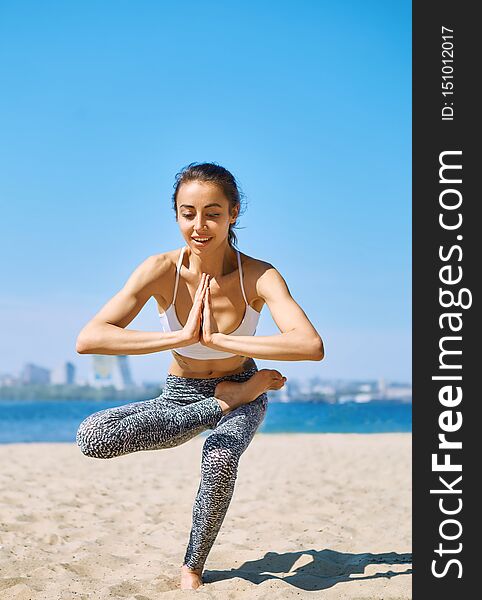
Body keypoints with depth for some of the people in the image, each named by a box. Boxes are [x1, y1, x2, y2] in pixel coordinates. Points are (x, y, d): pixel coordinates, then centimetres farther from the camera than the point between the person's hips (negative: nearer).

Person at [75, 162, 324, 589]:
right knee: (91, 437, -25)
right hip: (181, 397, 2)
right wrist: (181, 337, -38)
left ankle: (193, 567, -8)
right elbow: (88, 339, -31)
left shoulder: (259, 276, -23)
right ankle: (231, 400, -13)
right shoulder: (162, 270, -21)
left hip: (242, 395, -1)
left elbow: (312, 346, -38)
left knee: (220, 459, -36)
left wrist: (217, 338, -39)